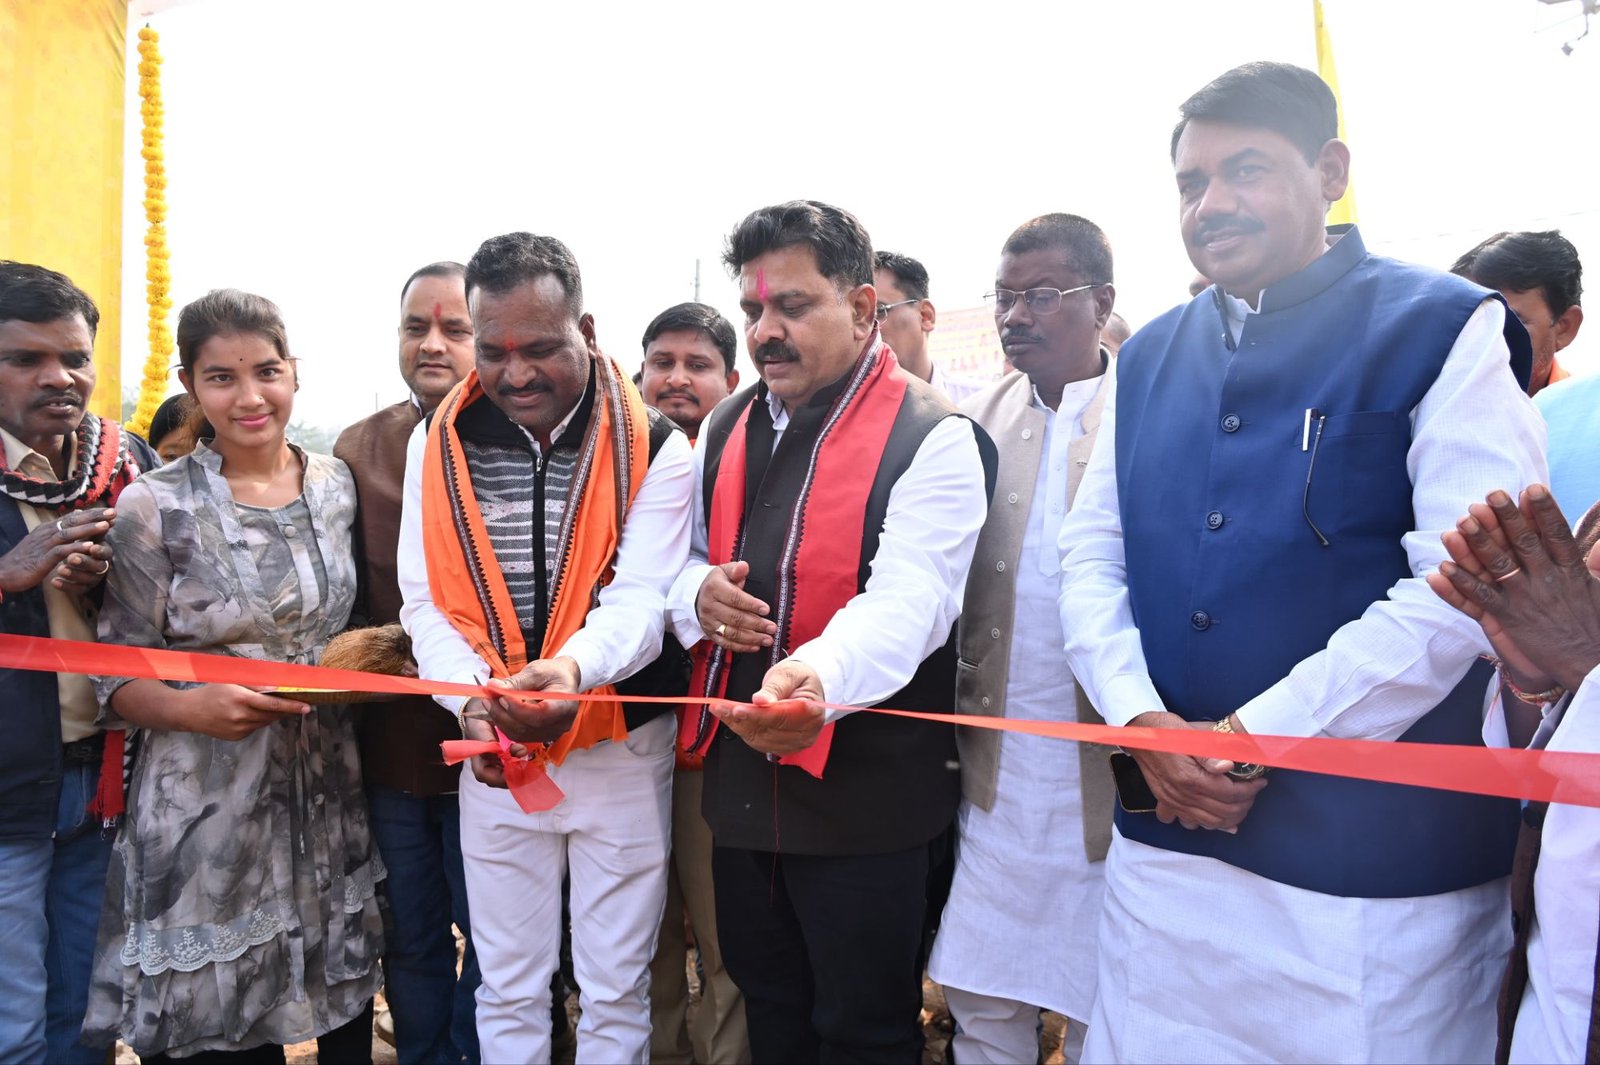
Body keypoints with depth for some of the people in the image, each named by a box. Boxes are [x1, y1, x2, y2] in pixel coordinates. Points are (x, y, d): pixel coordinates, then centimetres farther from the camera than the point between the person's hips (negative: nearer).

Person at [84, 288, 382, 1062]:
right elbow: (116, 677, -5)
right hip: (204, 815, -3)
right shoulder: (154, 506, -8)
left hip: (328, 801, 4)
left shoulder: (339, 486, 3)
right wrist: (192, 708, -23)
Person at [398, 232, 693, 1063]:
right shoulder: (438, 443, 0)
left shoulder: (652, 447, -8)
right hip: (495, 754, 2)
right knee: (507, 989, 16)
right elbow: (425, 601, -2)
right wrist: (473, 700, -21)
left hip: (620, 751, -2)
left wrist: (573, 669, -38)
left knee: (616, 991, 12)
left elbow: (642, 600, -17)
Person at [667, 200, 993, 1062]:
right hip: (740, 782, 6)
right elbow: (686, 566, 16)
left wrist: (817, 675, -48)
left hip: (867, 797, -6)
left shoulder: (932, 438, -12)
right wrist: (697, 593, -9)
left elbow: (906, 601, -27)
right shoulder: (726, 429, 8)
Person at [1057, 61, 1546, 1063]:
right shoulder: (1148, 359, 9)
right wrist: (1142, 723, -10)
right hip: (1165, 838, 5)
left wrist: (1250, 737, -16)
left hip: (1374, 862, -4)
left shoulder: (1445, 331, -6)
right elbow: (1090, 553, 7)